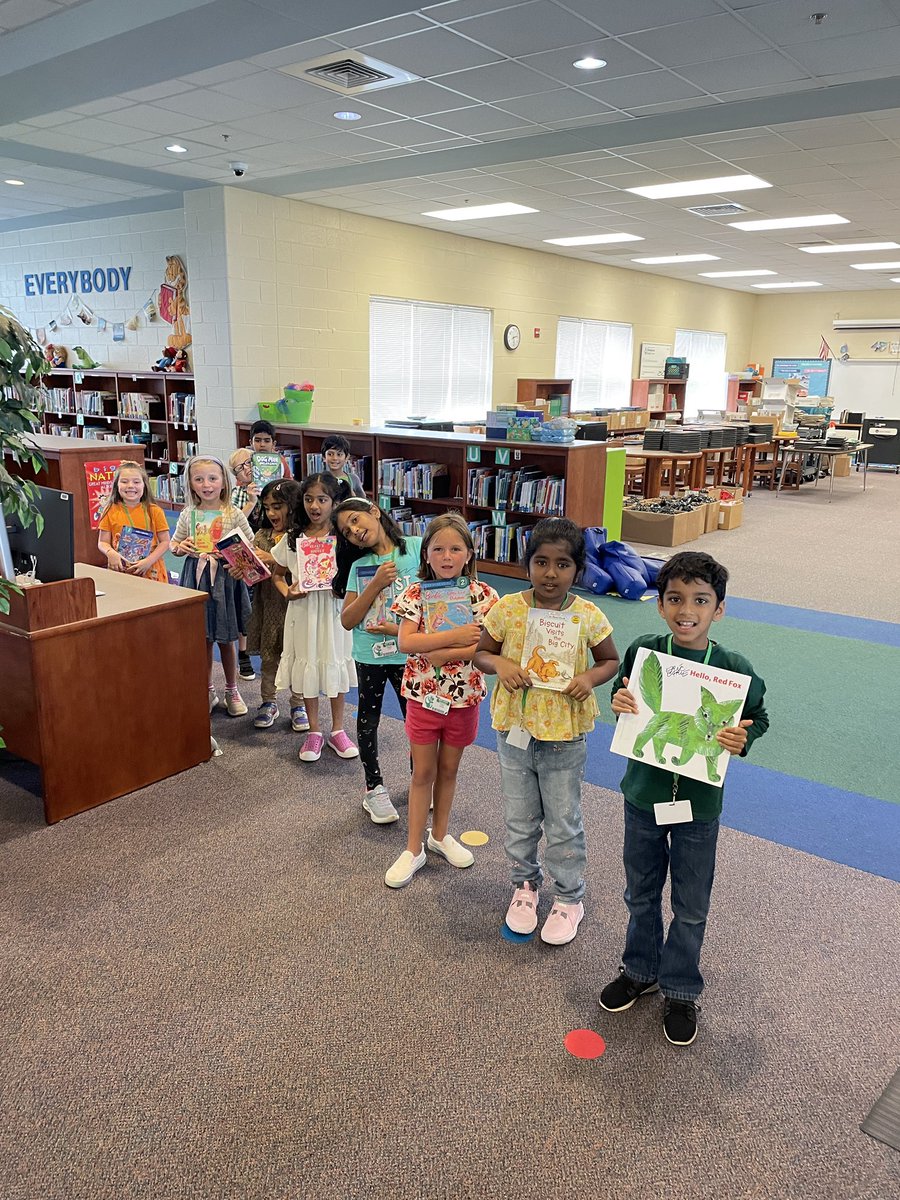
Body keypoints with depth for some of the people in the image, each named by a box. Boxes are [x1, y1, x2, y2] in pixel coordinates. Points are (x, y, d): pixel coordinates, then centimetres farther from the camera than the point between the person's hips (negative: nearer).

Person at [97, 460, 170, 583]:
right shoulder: (110, 512, 4)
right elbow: (102, 542, 6)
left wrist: (148, 561, -14)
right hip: (120, 572, 1)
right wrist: (110, 552, -16)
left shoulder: (154, 511, 0)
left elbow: (165, 542, 0)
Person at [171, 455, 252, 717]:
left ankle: (232, 690, 26)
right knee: (203, 639, 9)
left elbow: (250, 546, 0)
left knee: (225, 639, 9)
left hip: (225, 578, -2)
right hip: (197, 579, 2)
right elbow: (174, 545, 14)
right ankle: (208, 691, 24)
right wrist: (181, 548, -8)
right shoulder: (188, 515, 3)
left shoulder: (233, 514, -4)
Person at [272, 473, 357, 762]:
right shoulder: (292, 538, 1)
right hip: (303, 611, 1)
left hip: (334, 611, -1)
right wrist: (287, 593, -8)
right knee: (307, 666, 9)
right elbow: (277, 573, 11)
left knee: (335, 666, 10)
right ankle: (314, 732, 25)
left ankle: (337, 730, 27)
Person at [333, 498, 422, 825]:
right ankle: (374, 788, 31)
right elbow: (347, 620, -4)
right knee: (368, 722, 12)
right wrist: (377, 584, -15)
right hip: (369, 656, 2)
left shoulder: (418, 548, -7)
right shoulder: (360, 566, 2)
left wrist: (403, 628, -17)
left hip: (407, 654, -2)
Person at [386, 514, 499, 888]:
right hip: (423, 694, -1)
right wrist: (456, 637, -27)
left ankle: (440, 834, 37)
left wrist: (434, 652, -23)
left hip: (463, 696, 1)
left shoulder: (482, 595, -8)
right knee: (423, 772, 9)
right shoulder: (416, 594, -9)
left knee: (448, 769, 17)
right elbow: (405, 643, -21)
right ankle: (414, 849, 21)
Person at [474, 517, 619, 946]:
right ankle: (525, 884, 42)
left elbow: (611, 660, 3)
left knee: (564, 823, 13)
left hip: (565, 735, -1)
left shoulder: (588, 616, -11)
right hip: (515, 730, 2)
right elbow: (480, 652, 2)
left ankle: (569, 898, 34)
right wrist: (499, 665, -20)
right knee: (520, 820, 19)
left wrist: (590, 677, -18)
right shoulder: (507, 609, -9)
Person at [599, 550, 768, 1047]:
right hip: (643, 795, 2)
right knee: (641, 893, 21)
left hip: (699, 805, -2)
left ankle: (680, 990, 37)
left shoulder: (735, 668, -16)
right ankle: (640, 969, 44)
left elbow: (757, 717, -1)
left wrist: (742, 739, -22)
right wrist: (618, 701, -18)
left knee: (690, 907, 15)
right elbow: (624, 692, 4)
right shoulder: (643, 651, -12)